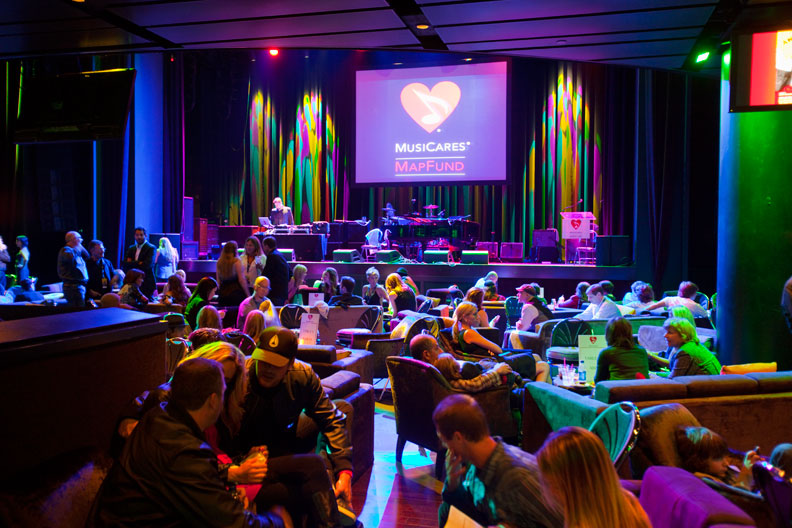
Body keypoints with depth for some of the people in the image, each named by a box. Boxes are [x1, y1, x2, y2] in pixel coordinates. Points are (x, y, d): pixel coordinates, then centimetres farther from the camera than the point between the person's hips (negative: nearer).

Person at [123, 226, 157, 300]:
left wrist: (132, 264, -5)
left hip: (146, 283, -5)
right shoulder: (131, 248, 15)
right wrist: (138, 263, -11)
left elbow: (147, 265, -17)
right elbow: (125, 265, 3)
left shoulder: (151, 248, -4)